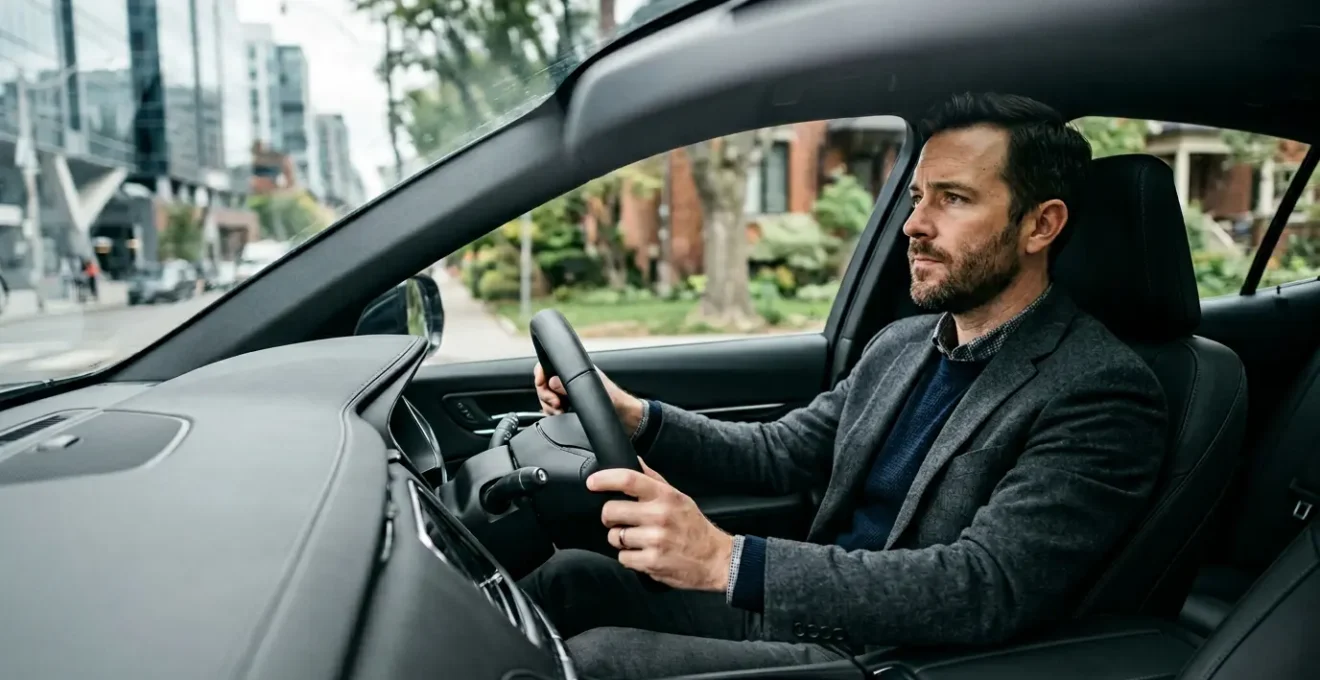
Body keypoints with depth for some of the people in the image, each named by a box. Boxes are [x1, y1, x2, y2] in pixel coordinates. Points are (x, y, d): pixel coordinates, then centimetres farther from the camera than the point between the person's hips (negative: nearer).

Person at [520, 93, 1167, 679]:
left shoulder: (1103, 391, -15)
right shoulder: (900, 343, 8)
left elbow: (986, 587, -26)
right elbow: (780, 454, 13)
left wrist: (728, 559, -35)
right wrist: (633, 416, -2)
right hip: (800, 612, 7)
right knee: (573, 577, -5)